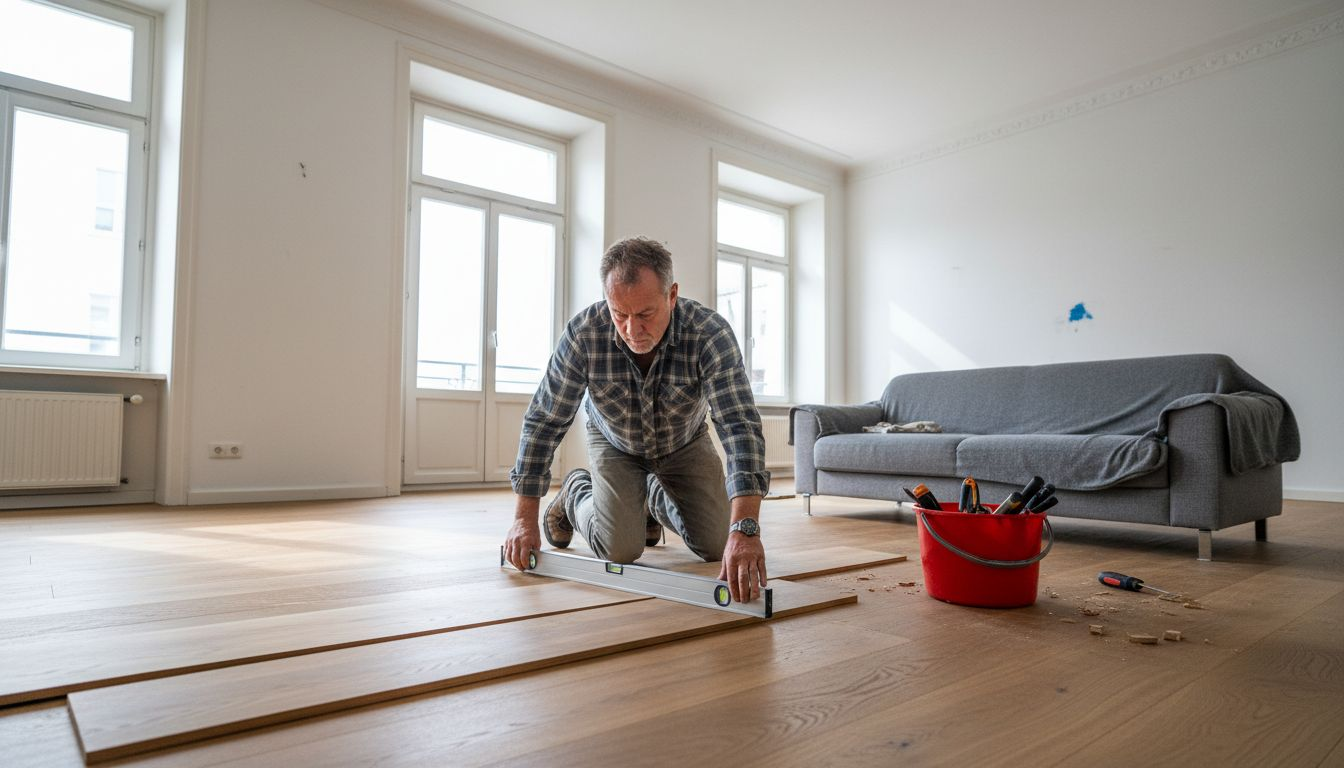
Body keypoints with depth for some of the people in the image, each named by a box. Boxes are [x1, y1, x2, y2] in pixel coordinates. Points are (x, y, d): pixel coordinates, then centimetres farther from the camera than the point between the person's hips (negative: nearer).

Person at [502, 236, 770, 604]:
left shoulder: (711, 333, -36)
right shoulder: (583, 333, -33)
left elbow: (739, 426, -43)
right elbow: (544, 421, -24)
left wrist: (745, 530, -55)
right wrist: (525, 518, -21)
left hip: (685, 444, 1)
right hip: (615, 443, -1)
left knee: (718, 546, -3)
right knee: (620, 550, -15)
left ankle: (656, 497, 29)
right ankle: (576, 493, 19)